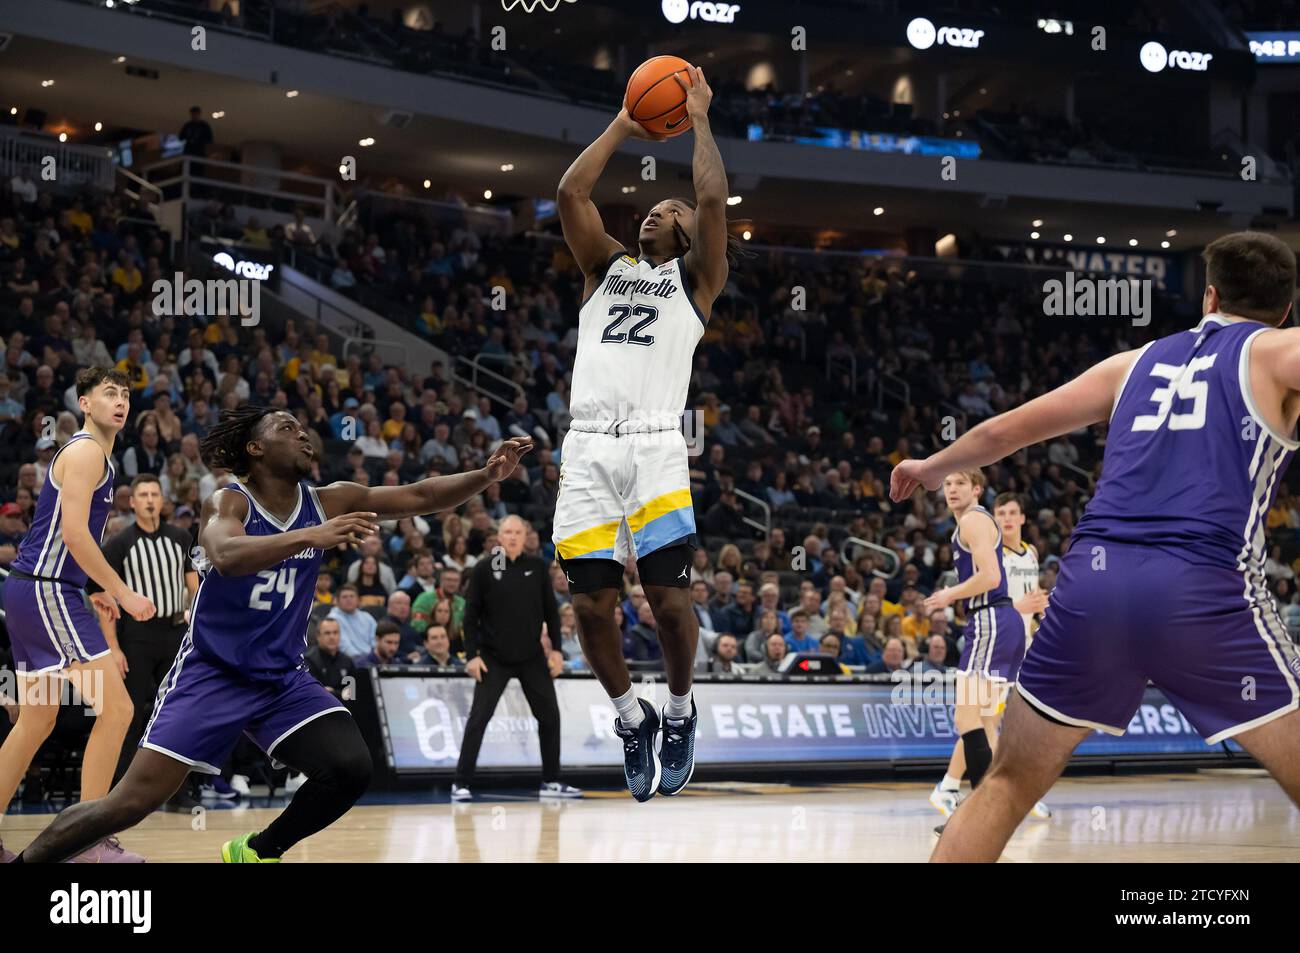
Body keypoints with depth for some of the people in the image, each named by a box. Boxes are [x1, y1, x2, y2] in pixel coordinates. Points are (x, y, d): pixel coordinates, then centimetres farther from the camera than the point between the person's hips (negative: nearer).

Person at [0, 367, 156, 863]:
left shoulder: (93, 453, 20)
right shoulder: (85, 450, -11)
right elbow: (74, 533, -21)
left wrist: (95, 590, 28)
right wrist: (123, 593, -18)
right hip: (44, 592, -11)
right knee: (116, 708, -14)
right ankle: (89, 839, -12)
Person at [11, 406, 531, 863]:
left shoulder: (328, 502, 1)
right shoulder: (227, 503, -13)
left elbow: (420, 496, -3)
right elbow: (227, 556, -36)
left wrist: (486, 475, -19)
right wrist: (311, 536, -48)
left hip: (284, 678, 5)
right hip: (211, 674, -5)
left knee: (350, 768, -17)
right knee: (132, 802, -12)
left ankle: (257, 851, 8)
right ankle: (22, 860, 7)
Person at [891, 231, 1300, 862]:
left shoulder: (1136, 363, 25)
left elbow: (1003, 431, 31)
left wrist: (931, 467, 48)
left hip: (1092, 577, 4)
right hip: (1203, 591, -4)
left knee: (1010, 784, 18)